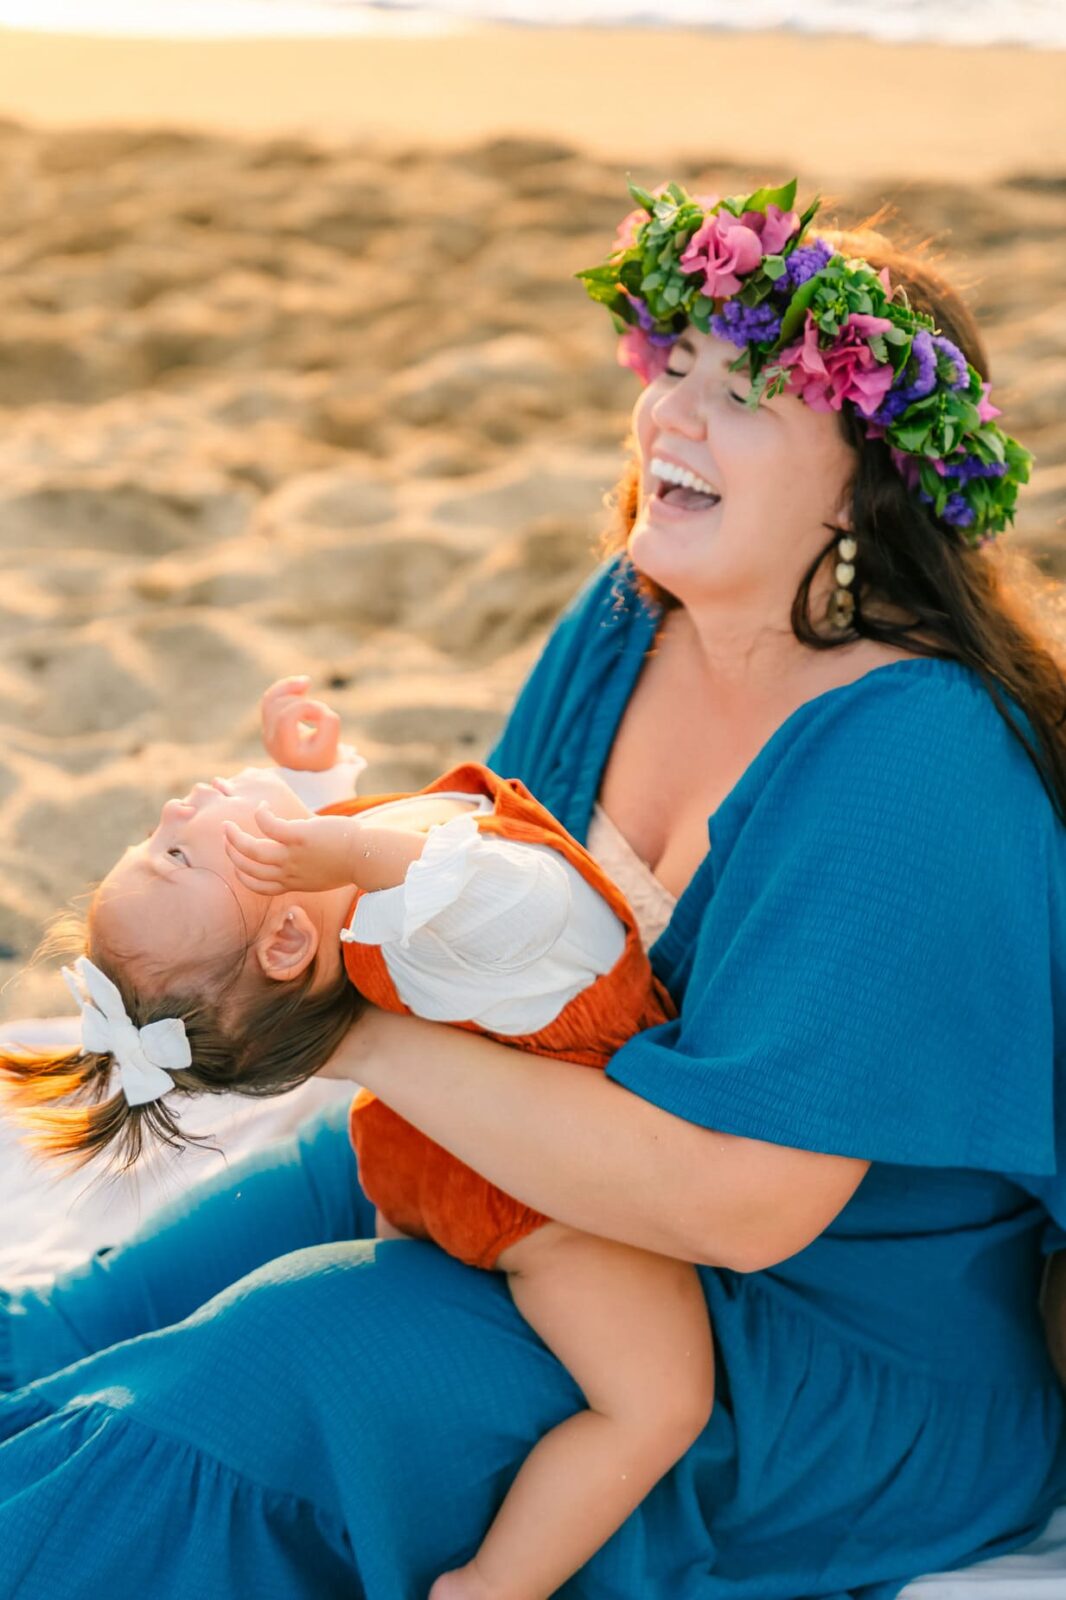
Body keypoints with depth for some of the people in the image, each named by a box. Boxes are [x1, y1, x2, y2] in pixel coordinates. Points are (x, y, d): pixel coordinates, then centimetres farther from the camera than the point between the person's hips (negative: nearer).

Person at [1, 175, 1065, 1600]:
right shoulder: (629, 624, -2)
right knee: (121, 1309, 4)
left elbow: (731, 1199, -34)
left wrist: (370, 1029, -31)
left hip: (860, 1374, -8)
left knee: (282, 1366, -22)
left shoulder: (912, 776, -29)